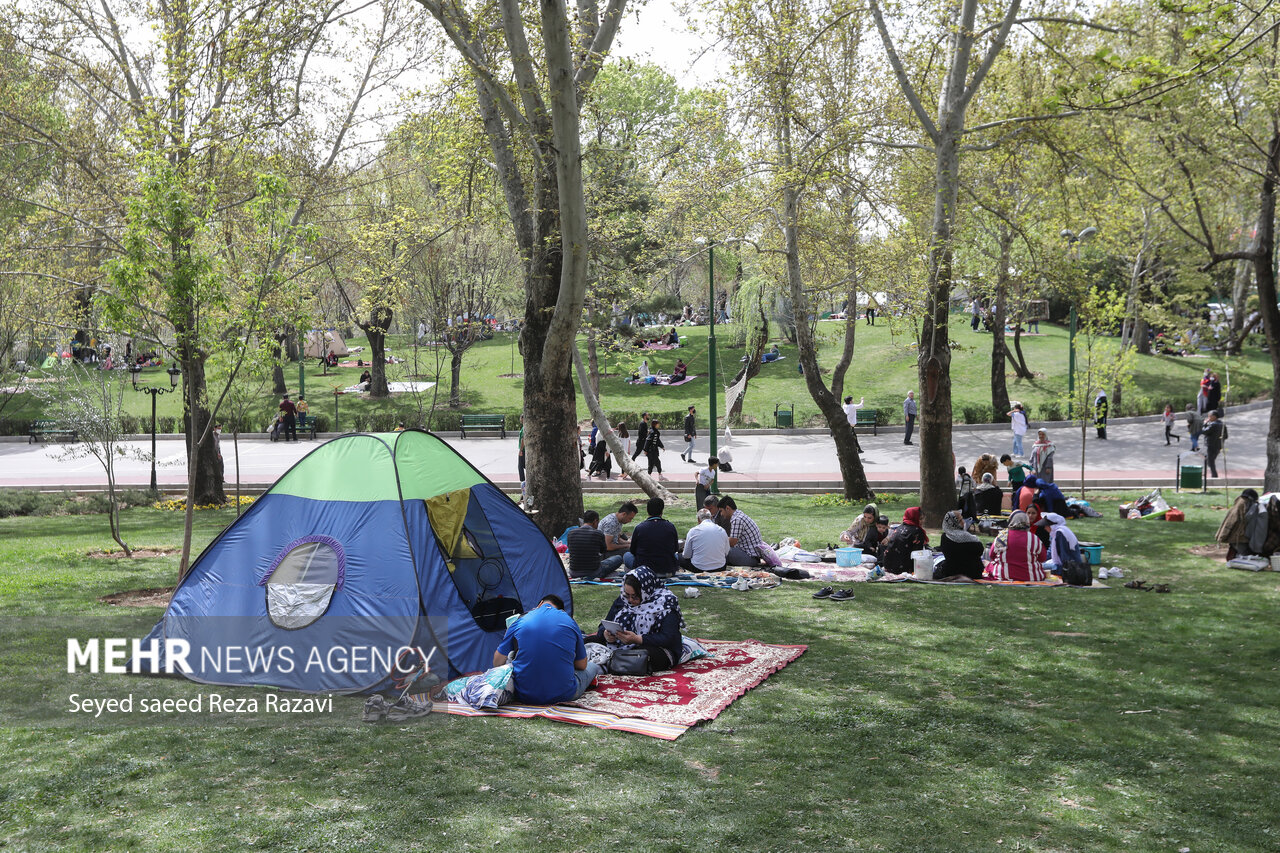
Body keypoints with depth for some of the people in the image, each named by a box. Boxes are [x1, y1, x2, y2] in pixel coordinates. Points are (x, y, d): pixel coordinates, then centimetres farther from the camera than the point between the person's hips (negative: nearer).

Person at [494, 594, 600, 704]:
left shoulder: (520, 621, 2)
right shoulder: (570, 622, 3)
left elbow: (497, 663, 9)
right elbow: (582, 665, 14)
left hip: (523, 696, 0)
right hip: (562, 696, 0)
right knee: (592, 666, 29)